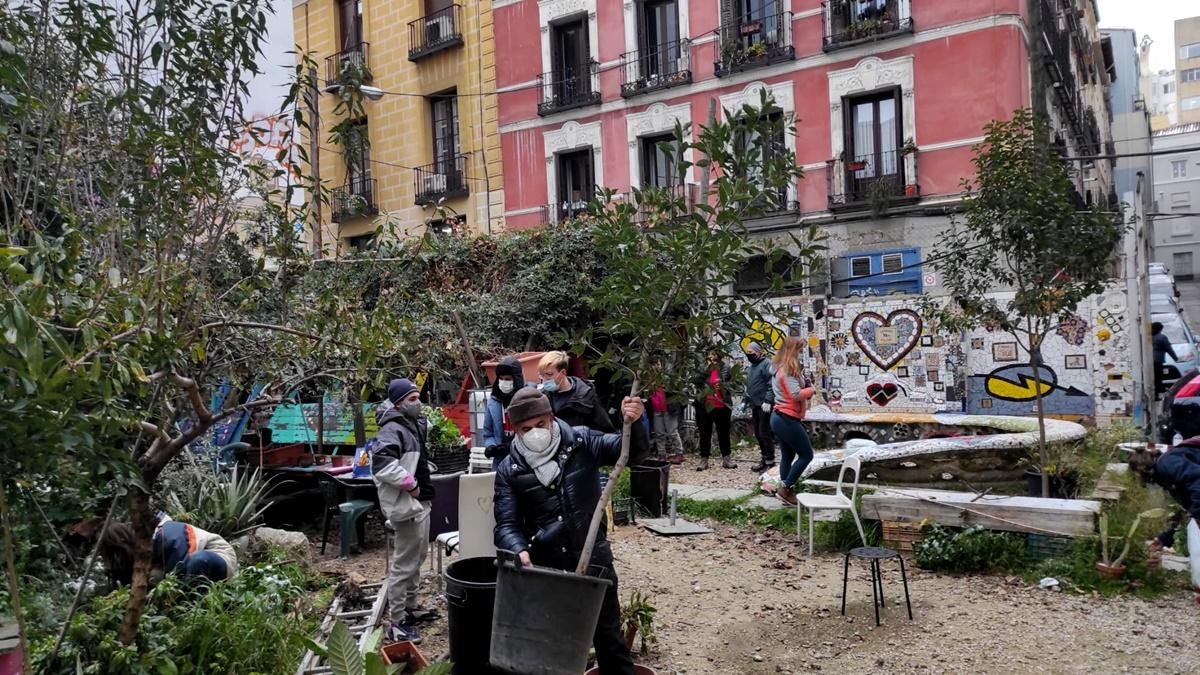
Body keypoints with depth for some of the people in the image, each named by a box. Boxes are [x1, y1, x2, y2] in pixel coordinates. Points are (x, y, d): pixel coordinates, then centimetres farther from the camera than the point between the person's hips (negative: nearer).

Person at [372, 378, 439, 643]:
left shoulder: (414, 425, 13)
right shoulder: (392, 430, -18)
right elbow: (381, 464, -32)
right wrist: (410, 483, -24)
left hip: (420, 502, 11)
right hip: (406, 505, -11)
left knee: (418, 557, 22)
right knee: (404, 564, -6)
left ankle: (410, 606, 37)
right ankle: (396, 622, 0)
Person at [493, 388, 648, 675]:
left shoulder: (581, 442, -6)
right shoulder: (509, 471, -3)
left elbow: (631, 452, -12)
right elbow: (507, 525, -6)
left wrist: (633, 423, -33)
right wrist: (520, 551, -27)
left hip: (592, 557, -1)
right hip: (545, 565, 1)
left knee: (608, 634, 12)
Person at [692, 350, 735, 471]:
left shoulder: (725, 368, 1)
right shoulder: (702, 369, 5)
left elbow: (732, 382, 1)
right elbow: (695, 380, -10)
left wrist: (723, 385, -16)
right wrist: (706, 368, -13)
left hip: (722, 406, 0)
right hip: (705, 406, 1)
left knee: (724, 433, 10)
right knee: (705, 434, 5)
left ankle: (727, 458, 20)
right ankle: (703, 460, 11)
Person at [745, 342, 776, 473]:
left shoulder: (766, 364, -11)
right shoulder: (753, 366, 18)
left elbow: (771, 384, -19)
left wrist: (767, 401, -23)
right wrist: (750, 404, 25)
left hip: (765, 406, -9)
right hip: (756, 406, 9)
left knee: (764, 433, -8)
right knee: (758, 434, 13)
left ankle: (770, 462, -1)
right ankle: (765, 459, 22)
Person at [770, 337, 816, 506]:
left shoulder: (779, 369, 13)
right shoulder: (789, 371, -18)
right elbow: (796, 395, -26)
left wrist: (803, 381, 0)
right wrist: (811, 389, -9)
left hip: (780, 417, 10)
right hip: (788, 420, -10)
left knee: (787, 457, 14)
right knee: (806, 455, 0)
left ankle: (786, 491, 18)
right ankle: (786, 487, 0)